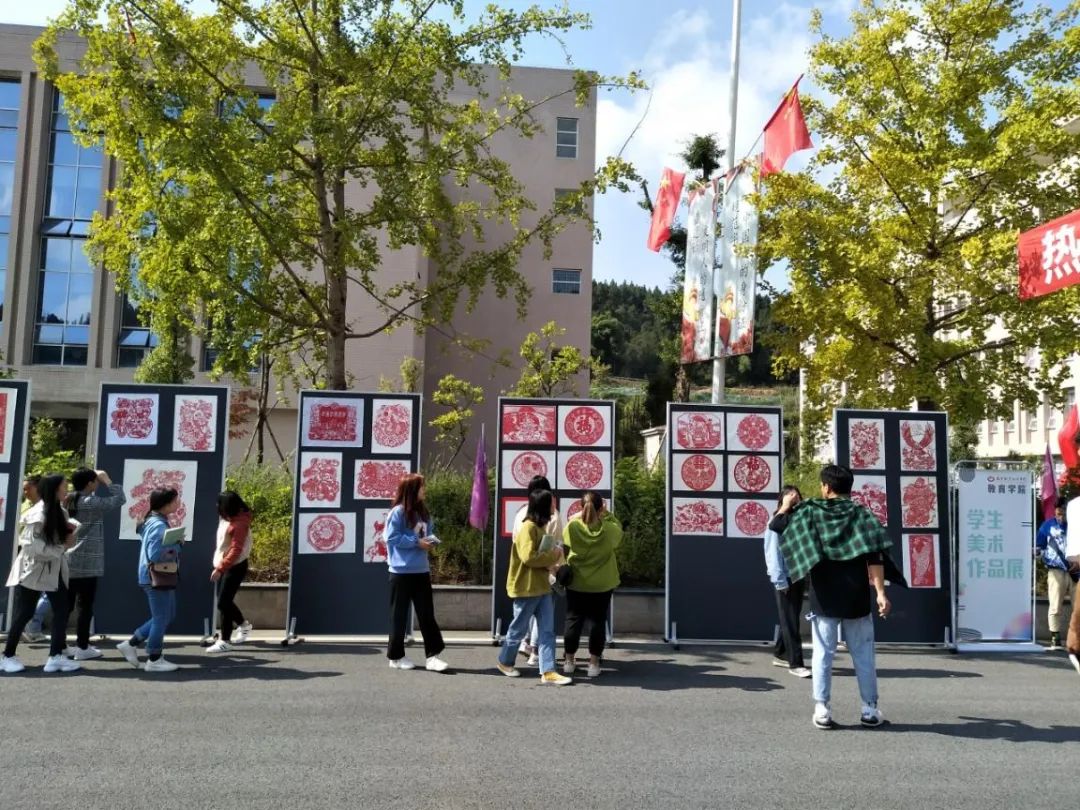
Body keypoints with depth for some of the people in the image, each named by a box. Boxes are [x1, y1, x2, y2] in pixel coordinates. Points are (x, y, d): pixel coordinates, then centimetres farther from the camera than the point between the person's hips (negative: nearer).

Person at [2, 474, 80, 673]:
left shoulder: (60, 512, 7)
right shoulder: (38, 514, -18)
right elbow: (34, 545, -23)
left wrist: (69, 531, -4)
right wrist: (63, 547, -18)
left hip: (53, 569, 7)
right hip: (33, 568, -7)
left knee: (62, 610, -1)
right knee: (24, 613, 1)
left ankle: (56, 656, 2)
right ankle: (8, 656, 18)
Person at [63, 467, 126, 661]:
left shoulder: (68, 501, 8)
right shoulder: (91, 503, -14)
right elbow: (119, 499, -10)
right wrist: (107, 480, -1)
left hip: (67, 562, 8)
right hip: (86, 564, -8)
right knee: (84, 606, -1)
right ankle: (82, 648, 4)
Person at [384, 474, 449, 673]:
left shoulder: (423, 511, 11)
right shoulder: (398, 512, -11)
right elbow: (392, 537, -16)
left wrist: (431, 540, -2)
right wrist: (417, 542, -18)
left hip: (422, 570, 7)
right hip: (402, 571, -7)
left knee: (427, 614, 5)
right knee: (399, 615, 5)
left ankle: (432, 655, 7)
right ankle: (396, 656, 16)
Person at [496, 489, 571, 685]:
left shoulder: (538, 527, 12)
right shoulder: (528, 528, -18)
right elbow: (529, 557, -27)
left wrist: (553, 554, 2)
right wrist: (553, 555, -16)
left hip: (541, 587, 9)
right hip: (526, 588, -9)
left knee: (547, 630, 4)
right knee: (518, 629, 8)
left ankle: (548, 671, 5)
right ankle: (505, 662, 27)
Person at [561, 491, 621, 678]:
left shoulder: (572, 527, -15)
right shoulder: (609, 529, -15)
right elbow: (619, 532, 8)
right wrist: (607, 514, 9)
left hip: (576, 583, 0)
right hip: (602, 584, 0)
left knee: (573, 619, 11)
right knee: (598, 621, 9)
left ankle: (568, 661, 19)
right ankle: (593, 663, 13)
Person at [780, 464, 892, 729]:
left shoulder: (809, 512, 0)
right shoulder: (860, 513, -1)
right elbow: (874, 556, -10)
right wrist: (880, 592, -12)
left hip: (824, 597, 0)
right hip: (856, 597, 0)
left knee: (823, 654, 5)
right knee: (863, 655, 11)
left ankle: (822, 710, 4)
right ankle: (870, 709, 15)